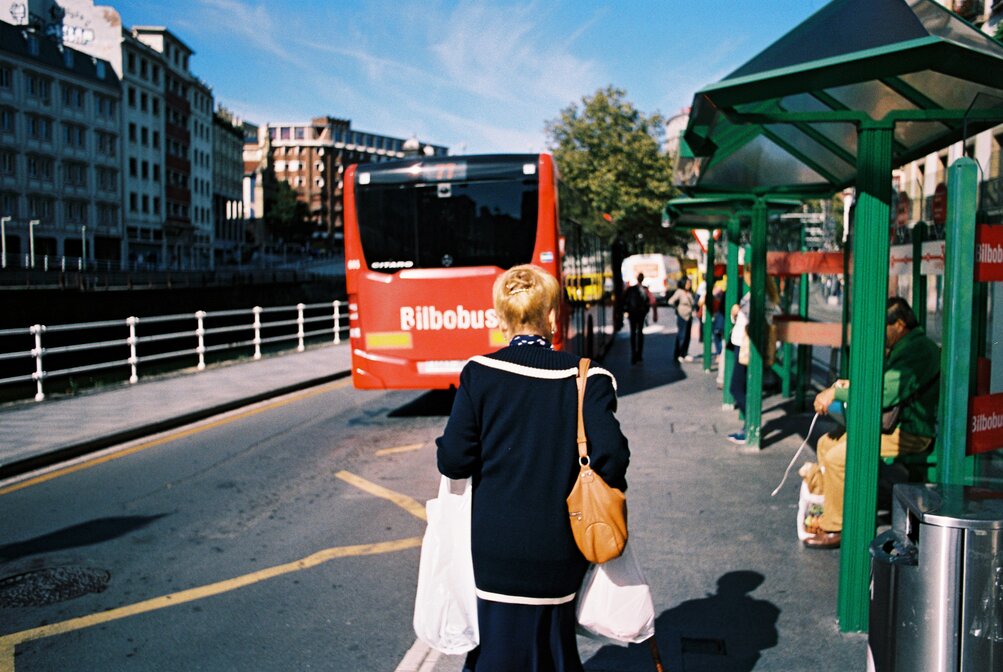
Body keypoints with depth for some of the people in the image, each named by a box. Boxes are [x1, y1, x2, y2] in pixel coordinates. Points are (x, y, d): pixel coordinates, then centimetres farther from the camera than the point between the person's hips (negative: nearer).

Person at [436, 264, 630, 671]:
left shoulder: (479, 374, -7)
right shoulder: (585, 378, -6)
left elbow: (454, 461, -9)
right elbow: (611, 454, -13)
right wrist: (611, 489, 7)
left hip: (494, 546, 0)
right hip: (558, 551, 1)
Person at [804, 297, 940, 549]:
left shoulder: (919, 350, -20)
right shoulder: (898, 348, 15)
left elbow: (885, 394, -27)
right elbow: (880, 384, 25)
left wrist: (837, 393, -19)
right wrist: (850, 386, 4)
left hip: (908, 432, -11)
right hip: (888, 423, 11)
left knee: (837, 457, -21)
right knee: (826, 443, 10)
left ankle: (834, 528, -8)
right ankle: (829, 514, 15)